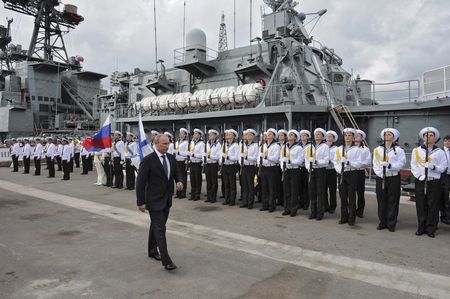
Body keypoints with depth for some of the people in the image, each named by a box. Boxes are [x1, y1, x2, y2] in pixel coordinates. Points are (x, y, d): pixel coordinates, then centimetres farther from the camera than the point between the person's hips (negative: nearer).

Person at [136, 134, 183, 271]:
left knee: (156, 226, 21)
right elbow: (140, 182, -14)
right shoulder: (148, 160, -15)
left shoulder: (170, 158, 4)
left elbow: (176, 172, 17)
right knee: (160, 229, -7)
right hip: (154, 201, -7)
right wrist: (141, 202, -14)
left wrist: (179, 181, -6)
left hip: (167, 200, 7)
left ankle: (153, 250, 38)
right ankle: (166, 261, -3)